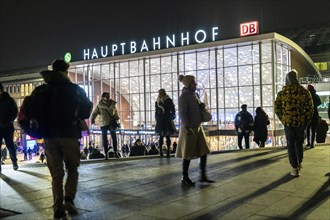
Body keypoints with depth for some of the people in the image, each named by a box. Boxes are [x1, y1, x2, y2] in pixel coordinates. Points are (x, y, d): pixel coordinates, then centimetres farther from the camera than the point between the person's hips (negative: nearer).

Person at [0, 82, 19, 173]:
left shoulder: (9, 100, 0)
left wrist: (8, 121, -16)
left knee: (10, 145, 3)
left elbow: (15, 112, -4)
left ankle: (14, 162, 21)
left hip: (7, 127, -3)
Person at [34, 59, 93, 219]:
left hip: (49, 136, 2)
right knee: (72, 170, 14)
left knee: (56, 174, 9)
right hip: (70, 135, -2)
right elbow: (85, 113, 3)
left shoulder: (41, 90, 4)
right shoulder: (76, 90, -1)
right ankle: (69, 199, -2)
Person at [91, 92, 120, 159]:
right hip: (103, 124, -2)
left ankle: (115, 152, 12)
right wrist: (92, 120, -15)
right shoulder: (99, 106, -3)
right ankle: (106, 154, 9)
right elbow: (94, 113, 0)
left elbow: (116, 111, 18)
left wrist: (116, 117, 1)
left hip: (112, 124, 2)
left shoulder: (113, 104, 4)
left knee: (114, 138, 3)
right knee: (104, 139, 1)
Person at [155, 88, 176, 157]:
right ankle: (160, 150, 2)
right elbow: (156, 112, 14)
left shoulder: (169, 101, 2)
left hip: (167, 121, -2)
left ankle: (168, 150, -1)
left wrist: (171, 118, -4)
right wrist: (157, 119, 6)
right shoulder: (157, 102, 10)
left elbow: (173, 110, 2)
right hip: (160, 121, 2)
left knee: (167, 136, -2)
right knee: (161, 136, 2)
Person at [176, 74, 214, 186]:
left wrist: (202, 106, 1)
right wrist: (187, 127, -25)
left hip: (198, 127, 8)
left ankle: (202, 176, 16)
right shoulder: (183, 97, -12)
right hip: (189, 129, -8)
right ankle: (184, 178, 14)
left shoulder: (194, 95, 12)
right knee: (188, 154, 1)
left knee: (204, 151, 7)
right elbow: (182, 114, -18)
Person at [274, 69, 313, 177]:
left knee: (291, 145, 6)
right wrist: (307, 121, 8)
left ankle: (295, 169, 6)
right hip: (301, 122, 1)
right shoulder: (304, 92, -3)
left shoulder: (282, 93, -4)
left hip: (288, 122, -1)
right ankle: (299, 163, 28)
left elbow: (276, 108, -1)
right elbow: (310, 108, -2)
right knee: (299, 142, 22)